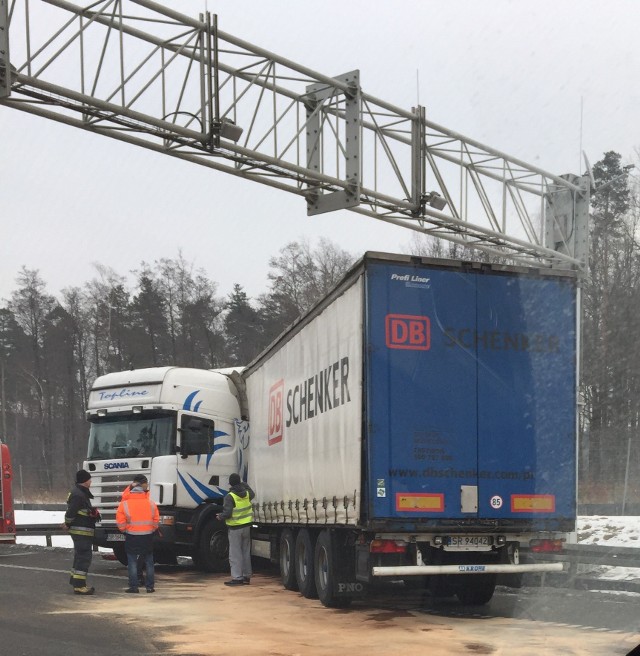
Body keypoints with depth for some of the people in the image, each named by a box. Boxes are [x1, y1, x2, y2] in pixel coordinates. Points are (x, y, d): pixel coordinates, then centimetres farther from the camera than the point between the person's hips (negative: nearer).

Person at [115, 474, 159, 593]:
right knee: (149, 562, 11)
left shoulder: (124, 504, -7)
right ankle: (150, 586, 11)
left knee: (132, 562, 5)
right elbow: (156, 520, 3)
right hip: (147, 536, 2)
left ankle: (133, 586, 3)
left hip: (131, 537, -2)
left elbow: (120, 522, -8)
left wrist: (125, 531, 7)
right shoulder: (150, 503, -1)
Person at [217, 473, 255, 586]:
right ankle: (246, 576, 20)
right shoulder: (246, 493, 4)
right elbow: (252, 494, 29)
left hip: (235, 528, -7)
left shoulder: (230, 497, -17)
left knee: (235, 554, -4)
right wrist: (245, 485, 42)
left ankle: (237, 577, -7)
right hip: (246, 526, 7)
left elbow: (227, 513, -23)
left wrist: (220, 516, -2)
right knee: (246, 552, 15)